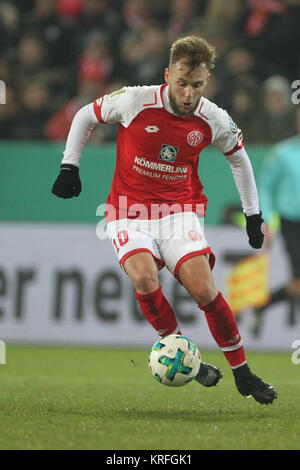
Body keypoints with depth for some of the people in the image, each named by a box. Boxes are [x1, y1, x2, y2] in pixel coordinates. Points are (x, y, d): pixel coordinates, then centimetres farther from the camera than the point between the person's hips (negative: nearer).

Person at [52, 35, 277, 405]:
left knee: (204, 291, -17)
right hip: (129, 214, -1)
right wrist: (69, 166, 0)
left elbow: (239, 158, 15)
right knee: (145, 280, -28)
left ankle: (242, 374, 0)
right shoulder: (134, 101, -14)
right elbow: (85, 116, 5)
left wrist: (253, 213, 15)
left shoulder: (214, 120, -6)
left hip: (180, 211, 1)